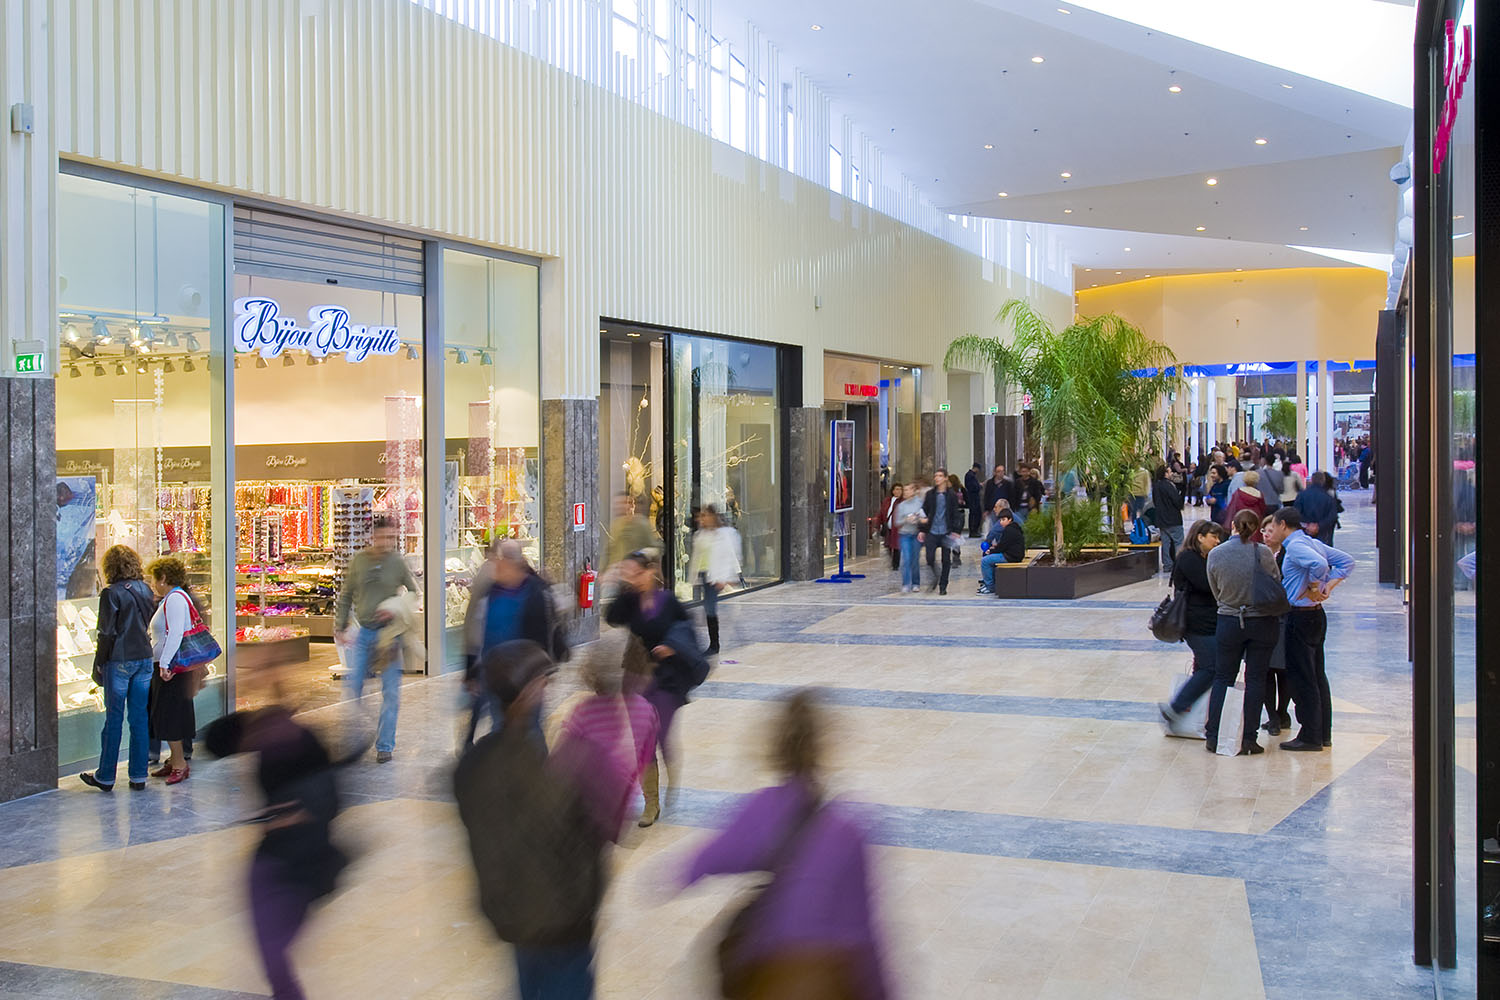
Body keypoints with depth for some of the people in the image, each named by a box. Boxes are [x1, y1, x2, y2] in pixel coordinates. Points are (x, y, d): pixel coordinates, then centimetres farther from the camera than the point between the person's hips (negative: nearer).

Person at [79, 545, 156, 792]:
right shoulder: (144, 590, 5)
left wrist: (99, 662, -4)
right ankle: (138, 776, 11)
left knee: (114, 719, 3)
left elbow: (107, 632, -11)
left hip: (119, 660, -5)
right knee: (139, 718, 8)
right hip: (144, 658, 5)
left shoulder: (111, 593, -12)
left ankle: (105, 776, 13)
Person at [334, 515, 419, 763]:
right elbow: (345, 596, 10)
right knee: (352, 685, 2)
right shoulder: (358, 560, 0)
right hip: (362, 632, 2)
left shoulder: (397, 561, -4)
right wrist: (339, 627, 6)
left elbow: (414, 592, 5)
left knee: (390, 690, -1)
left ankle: (385, 745, 9)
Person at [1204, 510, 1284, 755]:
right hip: (1263, 622, -2)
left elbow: (1215, 592, 3)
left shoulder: (1215, 554, -6)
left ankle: (1214, 736, 11)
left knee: (1223, 677, 12)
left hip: (1229, 622, 2)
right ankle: (1248, 739, 7)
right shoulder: (1262, 553, -13)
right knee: (1255, 679, 7)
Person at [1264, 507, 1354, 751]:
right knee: (1317, 676, 15)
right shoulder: (1313, 543, 11)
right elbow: (1347, 561, 15)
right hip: (1317, 615, 10)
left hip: (1300, 618, -10)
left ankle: (1310, 737, 4)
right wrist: (1328, 587, 5)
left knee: (1302, 678, -2)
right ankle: (1324, 734, 22)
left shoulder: (1295, 546, -16)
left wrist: (1312, 589, -19)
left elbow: (1319, 564, -34)